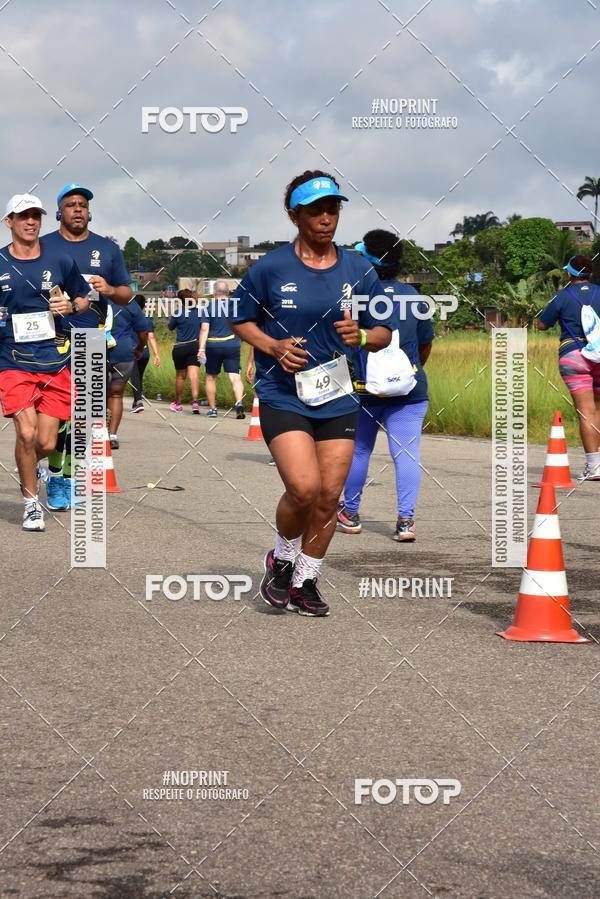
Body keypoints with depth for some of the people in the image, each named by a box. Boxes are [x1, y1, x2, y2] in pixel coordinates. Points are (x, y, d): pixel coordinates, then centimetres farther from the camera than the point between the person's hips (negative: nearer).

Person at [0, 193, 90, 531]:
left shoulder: (60, 260, 4)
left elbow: (84, 299, 16)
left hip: (56, 361, 2)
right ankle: (31, 502, 6)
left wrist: (71, 306, -5)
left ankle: (28, 471, 37)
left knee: (46, 444, 0)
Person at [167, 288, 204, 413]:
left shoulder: (178, 313, -8)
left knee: (180, 376, 12)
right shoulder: (199, 312, 1)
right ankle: (195, 400, -25)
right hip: (195, 346, 2)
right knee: (194, 375, -7)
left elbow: (170, 327, 6)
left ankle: (178, 403, 25)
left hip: (180, 347, -2)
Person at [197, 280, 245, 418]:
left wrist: (201, 348, -12)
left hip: (213, 345, -1)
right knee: (235, 377, -5)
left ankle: (212, 409, 17)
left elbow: (204, 328, -10)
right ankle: (239, 402, -28)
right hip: (233, 345, 1)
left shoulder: (209, 307, -2)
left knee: (211, 377, 13)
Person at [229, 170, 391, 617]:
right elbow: (239, 319, 7)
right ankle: (282, 559, 11)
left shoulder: (359, 271, 4)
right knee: (304, 488, -18)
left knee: (329, 496, 2)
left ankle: (305, 581, 21)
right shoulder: (270, 268, -3)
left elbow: (384, 333, 11)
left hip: (338, 400, 3)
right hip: (283, 396, -3)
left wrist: (362, 335, -12)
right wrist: (273, 347, -11)